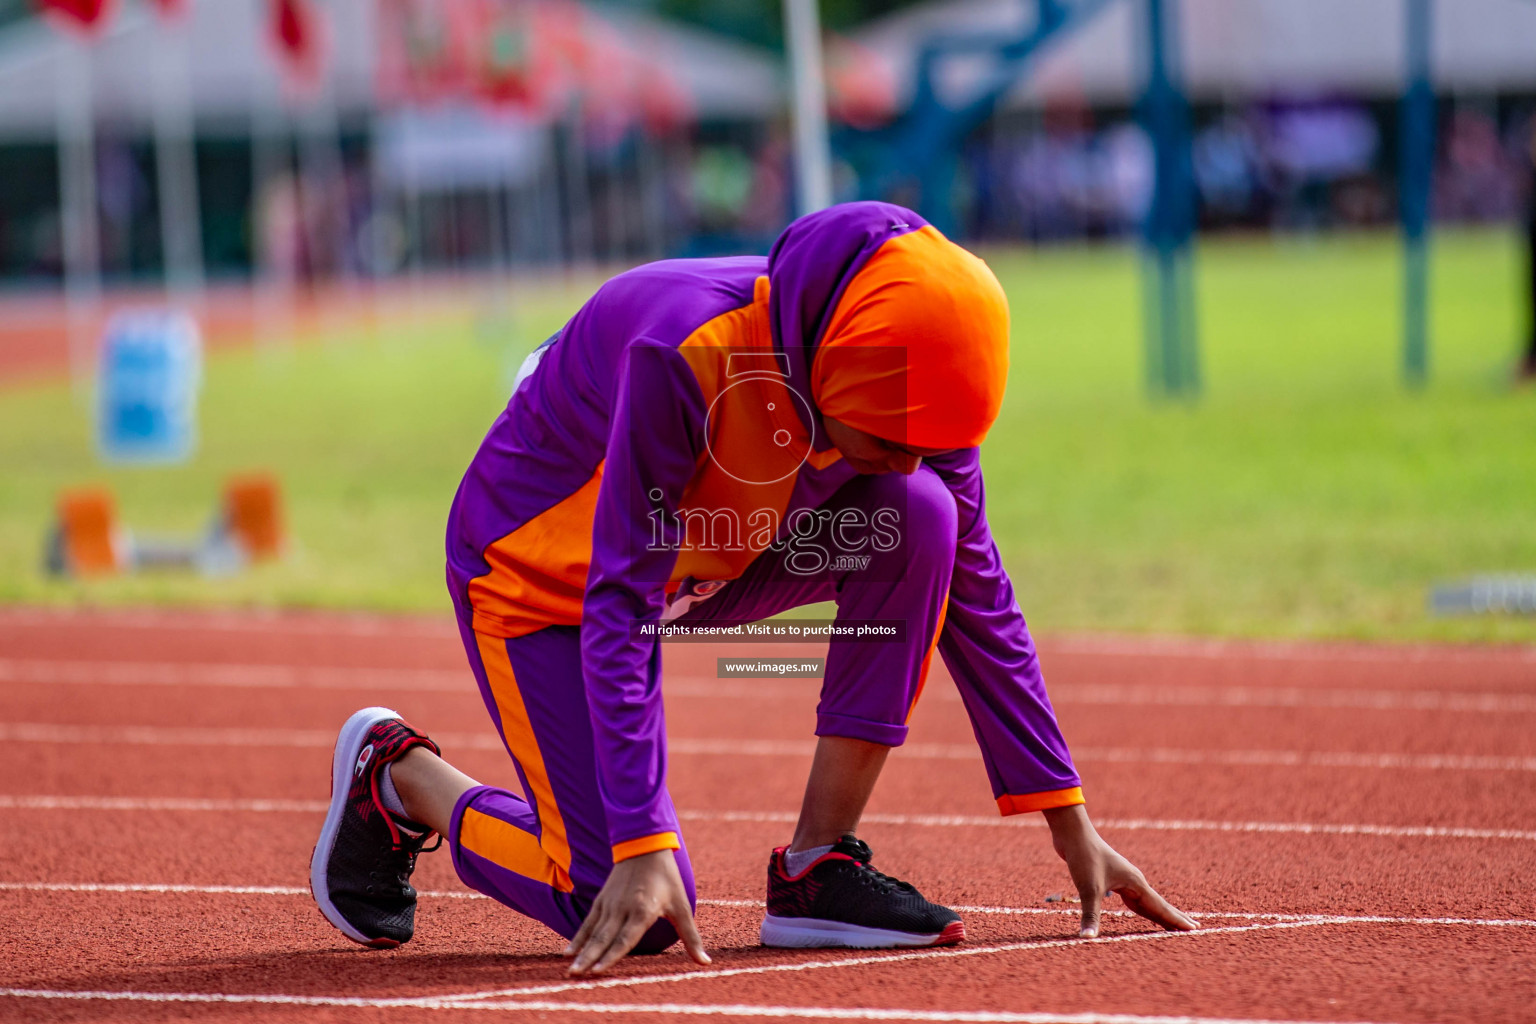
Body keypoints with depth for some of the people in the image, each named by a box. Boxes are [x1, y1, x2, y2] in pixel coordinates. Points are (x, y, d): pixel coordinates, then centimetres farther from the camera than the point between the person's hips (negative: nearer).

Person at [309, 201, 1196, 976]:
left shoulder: (903, 391, -19)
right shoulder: (688, 355, -38)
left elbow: (976, 596, -7)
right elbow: (620, 610, -35)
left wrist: (1071, 825, -6)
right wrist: (641, 847, -41)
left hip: (700, 565, 6)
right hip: (538, 567, -6)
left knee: (918, 521, -21)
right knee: (631, 913, -15)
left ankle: (820, 869, -13)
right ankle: (397, 772, 12)